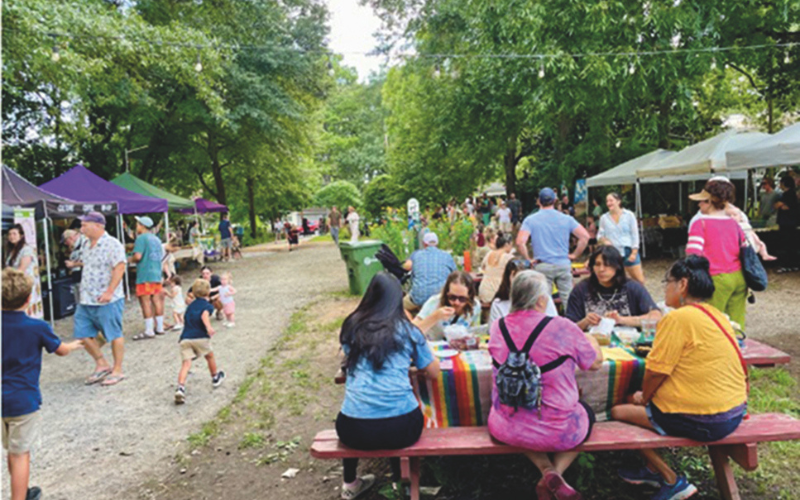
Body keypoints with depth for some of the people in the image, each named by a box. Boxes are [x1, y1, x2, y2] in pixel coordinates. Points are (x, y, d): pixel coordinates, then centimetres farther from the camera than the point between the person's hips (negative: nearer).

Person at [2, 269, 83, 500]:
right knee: (20, 454, 3)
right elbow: (61, 350, 2)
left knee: (12, 451, 21)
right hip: (23, 400, -5)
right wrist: (73, 345, 23)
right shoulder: (37, 327, -15)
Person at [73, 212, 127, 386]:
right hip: (86, 300, 9)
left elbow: (119, 268, -19)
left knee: (114, 335, 1)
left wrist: (109, 292, -24)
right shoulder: (86, 246, 13)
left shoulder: (112, 244, -14)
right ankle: (101, 365, 23)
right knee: (82, 333, 9)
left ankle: (117, 370, 13)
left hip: (107, 301, -9)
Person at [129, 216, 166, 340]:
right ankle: (160, 328, 16)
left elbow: (138, 256, -18)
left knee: (145, 301, -5)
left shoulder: (141, 238, -9)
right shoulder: (156, 238, 15)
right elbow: (161, 255, 20)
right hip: (157, 273, 8)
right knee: (157, 300, 11)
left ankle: (149, 331, -5)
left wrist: (130, 259, 1)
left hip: (145, 275, -8)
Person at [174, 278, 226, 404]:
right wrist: (208, 327, -33)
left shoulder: (190, 306, 26)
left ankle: (180, 387, -25)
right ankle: (215, 378, 41)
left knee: (186, 363, -4)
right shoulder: (207, 306, 6)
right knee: (210, 356, 22)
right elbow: (204, 315, -16)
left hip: (185, 338, 4)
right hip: (200, 337, -4)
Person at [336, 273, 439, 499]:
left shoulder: (351, 327, 8)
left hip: (355, 430, 1)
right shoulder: (408, 330, 4)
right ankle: (399, 481, 42)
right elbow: (433, 373, 13)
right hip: (402, 427, -1)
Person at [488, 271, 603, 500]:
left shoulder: (497, 327, -6)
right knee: (587, 413, 31)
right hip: (557, 431, -2)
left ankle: (546, 469, 14)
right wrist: (592, 341, 23)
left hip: (506, 429, 3)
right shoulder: (562, 328, -17)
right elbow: (596, 362, -1)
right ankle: (557, 471, 8)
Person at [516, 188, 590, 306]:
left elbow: (520, 242, -14)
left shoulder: (530, 220, -2)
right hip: (564, 265, 2)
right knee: (567, 300, 7)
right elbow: (585, 236, -1)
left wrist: (528, 260, -2)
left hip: (542, 266, -1)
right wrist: (575, 255, 7)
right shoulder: (567, 219, 5)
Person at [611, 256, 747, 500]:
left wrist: (643, 397, 1)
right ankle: (653, 470, 29)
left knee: (619, 411, 2)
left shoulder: (678, 318, -20)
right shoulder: (716, 315, 8)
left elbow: (656, 371, -17)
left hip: (703, 421, -9)